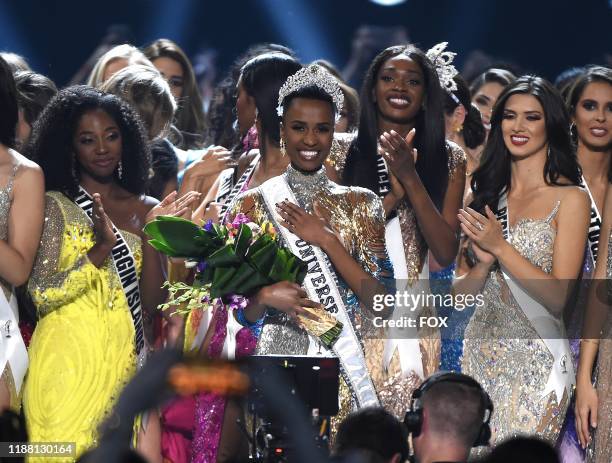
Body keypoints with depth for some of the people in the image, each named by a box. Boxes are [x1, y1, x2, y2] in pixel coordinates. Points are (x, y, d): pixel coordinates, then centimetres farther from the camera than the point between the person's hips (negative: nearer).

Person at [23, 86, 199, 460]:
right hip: (69, 364, -4)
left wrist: (150, 235, -9)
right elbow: (41, 295, -12)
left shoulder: (146, 210, 9)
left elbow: (152, 305, 3)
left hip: (125, 366, 4)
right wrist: (101, 249, -23)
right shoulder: (55, 205, -2)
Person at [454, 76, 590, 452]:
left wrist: (500, 247, -16)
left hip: (536, 361, -5)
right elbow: (461, 291, 8)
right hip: (480, 351, 5)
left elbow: (559, 298, -12)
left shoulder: (570, 198, -6)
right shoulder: (488, 194, 9)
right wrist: (484, 262, -12)